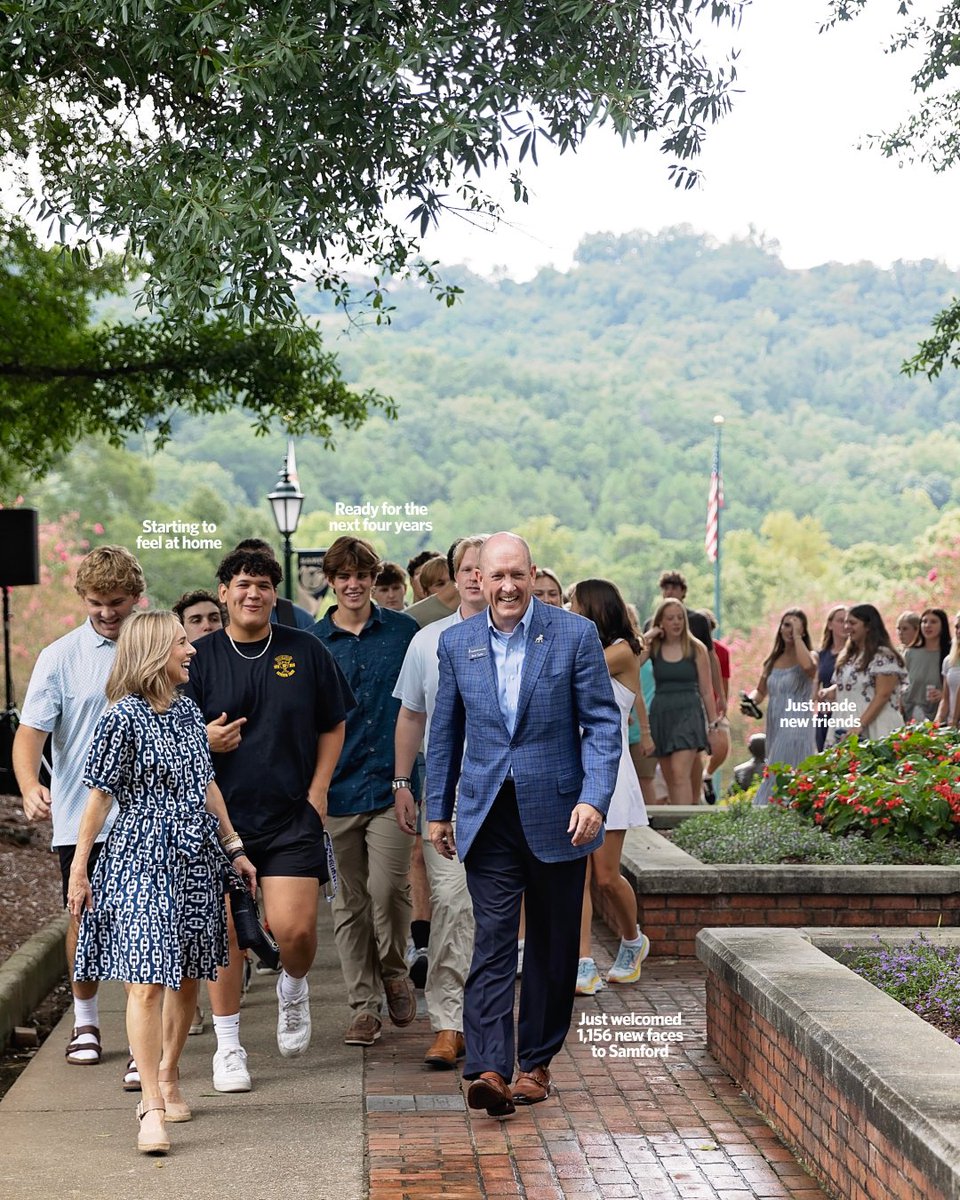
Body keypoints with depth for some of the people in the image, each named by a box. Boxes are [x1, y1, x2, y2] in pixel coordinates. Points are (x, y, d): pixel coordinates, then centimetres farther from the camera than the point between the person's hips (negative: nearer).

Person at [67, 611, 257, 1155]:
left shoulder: (188, 712, 10)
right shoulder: (124, 717, -10)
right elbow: (101, 796, -7)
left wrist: (235, 847, 21)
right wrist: (79, 868, -7)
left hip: (196, 859, 7)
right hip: (142, 860, -6)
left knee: (188, 977, 11)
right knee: (147, 982, -11)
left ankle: (169, 1078, 30)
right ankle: (152, 1107, -9)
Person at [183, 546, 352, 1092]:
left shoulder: (305, 651, 4)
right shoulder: (200, 657, 2)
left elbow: (333, 726, 12)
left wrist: (317, 792, 2)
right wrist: (206, 743, -16)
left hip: (292, 816, 0)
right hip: (223, 815, 0)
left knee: (295, 928, -10)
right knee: (226, 930, 2)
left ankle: (294, 989, 25)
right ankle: (228, 1047, 16)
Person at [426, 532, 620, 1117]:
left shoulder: (576, 634, -4)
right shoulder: (456, 642, 5)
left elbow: (603, 723, -3)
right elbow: (445, 732, 14)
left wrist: (594, 798, -15)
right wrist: (438, 810, 13)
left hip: (557, 814, -1)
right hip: (488, 816, 1)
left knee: (553, 945, 8)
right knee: (492, 942, -8)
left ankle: (537, 1063, 21)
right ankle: (490, 1069, -14)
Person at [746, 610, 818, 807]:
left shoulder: (810, 655, -2)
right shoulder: (773, 660, 15)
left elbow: (808, 666, -27)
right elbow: (760, 691, 20)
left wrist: (797, 636, -17)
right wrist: (750, 701, -3)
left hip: (797, 728, -6)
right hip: (775, 726, 6)